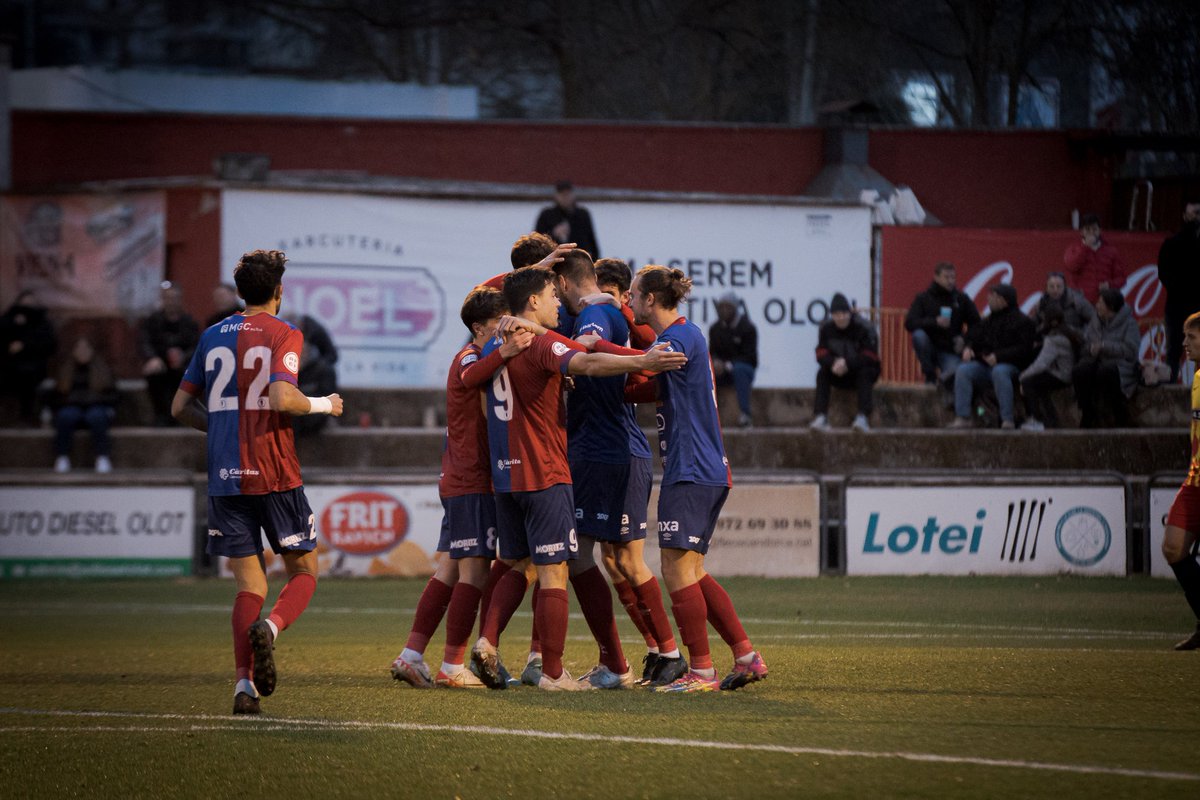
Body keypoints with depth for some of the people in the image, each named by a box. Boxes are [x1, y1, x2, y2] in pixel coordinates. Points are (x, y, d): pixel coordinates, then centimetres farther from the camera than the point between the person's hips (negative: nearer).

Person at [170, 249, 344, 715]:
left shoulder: (213, 338, 11)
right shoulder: (284, 335, -5)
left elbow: (181, 407, 14)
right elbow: (282, 398, -20)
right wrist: (322, 405, -2)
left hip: (225, 479, 4)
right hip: (275, 475, -4)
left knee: (249, 584, 8)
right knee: (304, 571, 11)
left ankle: (244, 684, -9)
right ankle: (270, 629, -22)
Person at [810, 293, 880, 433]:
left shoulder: (863, 328, -18)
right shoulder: (826, 329, -6)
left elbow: (870, 357, -23)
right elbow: (821, 355, -10)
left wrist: (847, 363, -36)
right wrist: (833, 363, -33)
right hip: (838, 376, 3)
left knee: (864, 372, -35)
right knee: (822, 372, -23)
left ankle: (863, 418, -44)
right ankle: (821, 417, -32)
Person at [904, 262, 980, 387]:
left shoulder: (962, 299, 5)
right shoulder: (923, 298, 0)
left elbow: (976, 324, 12)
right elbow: (909, 323, -13)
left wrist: (964, 339, -7)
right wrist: (934, 322, -26)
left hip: (950, 352, -1)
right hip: (930, 348, 1)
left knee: (953, 373, -33)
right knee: (918, 335, -33)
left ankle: (941, 377, 7)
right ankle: (930, 375, -13)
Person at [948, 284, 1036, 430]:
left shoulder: (1022, 322, 0)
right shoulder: (988, 322, 21)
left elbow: (1023, 349, -11)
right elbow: (974, 339, 26)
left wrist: (998, 356, -21)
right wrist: (968, 348, 0)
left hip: (1011, 366, -6)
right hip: (984, 365, 6)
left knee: (999, 371, -40)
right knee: (963, 370, -22)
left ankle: (1007, 420, -38)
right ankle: (963, 418, -26)